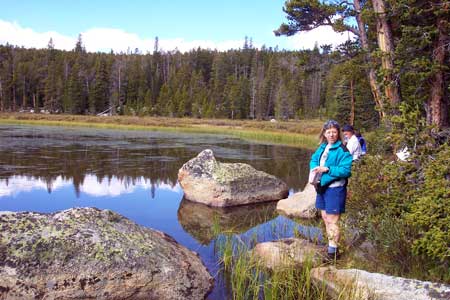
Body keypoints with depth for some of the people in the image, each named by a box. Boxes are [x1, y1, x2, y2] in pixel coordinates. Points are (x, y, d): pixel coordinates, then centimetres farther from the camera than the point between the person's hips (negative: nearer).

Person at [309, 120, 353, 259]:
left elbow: (346, 170, -20)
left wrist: (327, 169, -24)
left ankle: (333, 251, 9)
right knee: (325, 217, 18)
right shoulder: (322, 147, 9)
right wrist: (314, 168, -3)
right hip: (322, 187, 8)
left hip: (335, 189, -8)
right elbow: (313, 159, 19)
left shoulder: (342, 150, -14)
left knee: (332, 221, -2)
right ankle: (330, 244, 34)